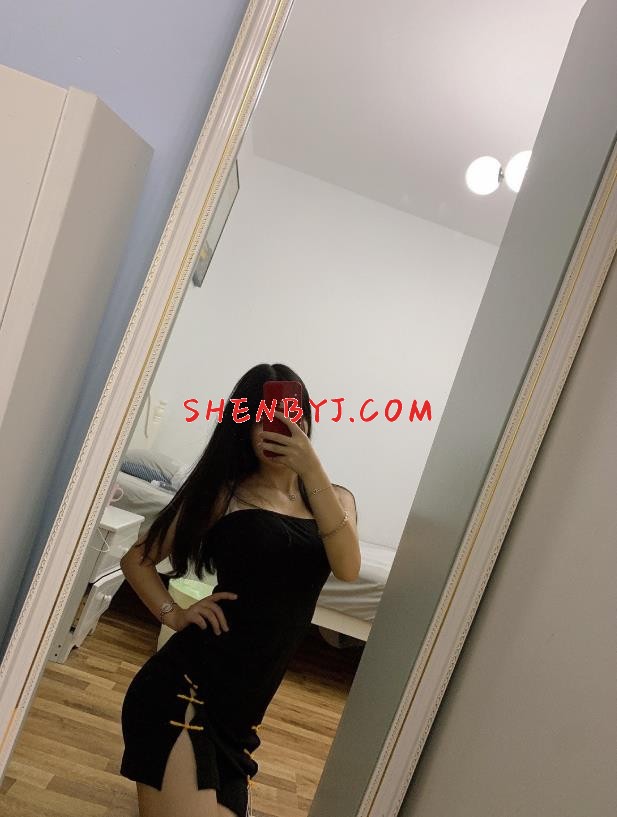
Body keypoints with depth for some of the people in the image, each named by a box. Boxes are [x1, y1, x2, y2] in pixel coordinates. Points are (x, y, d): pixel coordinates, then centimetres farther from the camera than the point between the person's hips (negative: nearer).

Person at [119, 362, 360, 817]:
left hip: (242, 704, 4)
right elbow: (138, 559, 8)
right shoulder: (224, 492, 0)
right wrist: (174, 614, -9)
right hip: (186, 687, -3)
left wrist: (313, 470, -20)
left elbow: (348, 569, -14)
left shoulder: (335, 498, 8)